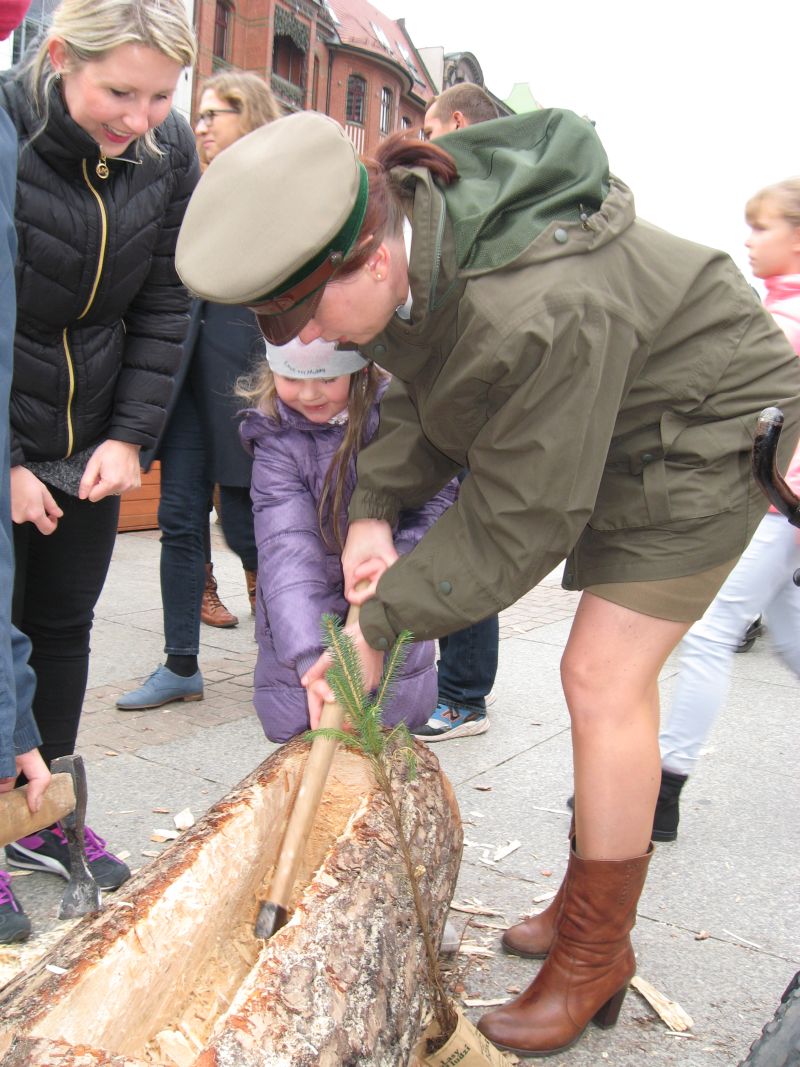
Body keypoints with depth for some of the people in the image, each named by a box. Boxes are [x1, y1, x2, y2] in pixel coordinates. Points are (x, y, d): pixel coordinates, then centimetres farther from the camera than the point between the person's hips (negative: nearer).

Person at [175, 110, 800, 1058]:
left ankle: (596, 955, 7)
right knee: (613, 676, 13)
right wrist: (373, 509, -8)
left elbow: (519, 519, -30)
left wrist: (383, 625, -22)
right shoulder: (410, 226, -13)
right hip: (610, 439, 9)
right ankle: (587, 907, 28)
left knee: (603, 680, -11)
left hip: (706, 436, -8)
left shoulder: (542, 316, -40)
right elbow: (421, 390, 4)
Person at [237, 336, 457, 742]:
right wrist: (311, 660, -41)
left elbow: (435, 501, -11)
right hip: (312, 614, 0)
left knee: (402, 715, 1)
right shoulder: (277, 440, -18)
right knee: (293, 723, -2)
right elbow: (287, 550, -29)